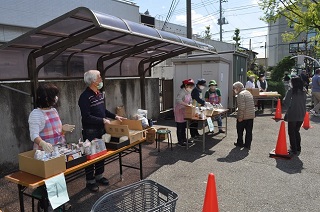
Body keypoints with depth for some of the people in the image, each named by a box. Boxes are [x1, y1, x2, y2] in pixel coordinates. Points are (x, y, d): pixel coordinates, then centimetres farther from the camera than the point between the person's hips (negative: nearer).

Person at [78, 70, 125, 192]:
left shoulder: (100, 94, 10)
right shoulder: (85, 97, -18)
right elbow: (86, 117, -24)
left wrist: (115, 116, 11)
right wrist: (103, 120, -23)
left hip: (101, 129, 8)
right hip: (90, 131, -8)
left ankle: (99, 176, 34)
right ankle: (90, 181, 18)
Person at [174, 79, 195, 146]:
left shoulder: (188, 92, 8)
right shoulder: (182, 92, -20)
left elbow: (190, 100, 18)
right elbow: (178, 100, -35)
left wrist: (190, 104, -3)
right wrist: (186, 104, -36)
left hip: (185, 111, 9)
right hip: (179, 111, -9)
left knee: (184, 126, 16)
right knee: (180, 126, -2)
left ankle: (184, 139, 27)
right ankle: (180, 142, 6)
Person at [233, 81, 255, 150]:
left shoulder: (241, 94, -15)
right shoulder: (249, 93, 13)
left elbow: (241, 107, -22)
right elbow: (252, 105, 18)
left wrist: (240, 117, -18)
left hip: (244, 116, -8)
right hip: (251, 116, 8)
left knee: (240, 131, 10)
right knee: (249, 131, 10)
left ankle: (240, 143, 21)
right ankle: (248, 145, 15)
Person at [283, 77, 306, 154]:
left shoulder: (291, 91, -13)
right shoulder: (303, 92, 3)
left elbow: (285, 102, -15)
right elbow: (304, 102, 9)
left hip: (292, 114, -5)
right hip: (301, 115, 5)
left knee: (291, 132, 7)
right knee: (297, 131, 21)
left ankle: (294, 149, 9)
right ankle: (298, 147, 27)